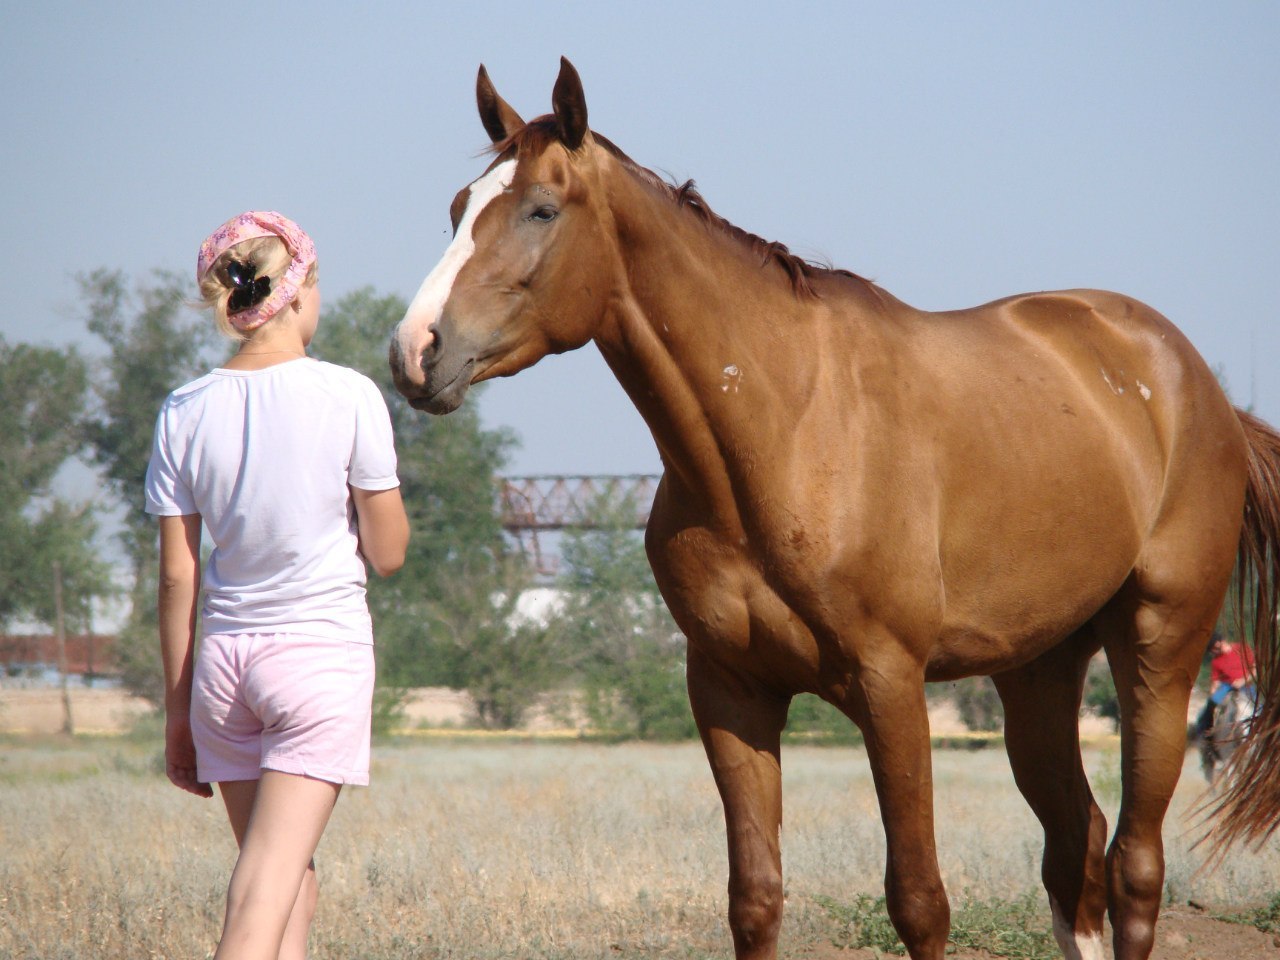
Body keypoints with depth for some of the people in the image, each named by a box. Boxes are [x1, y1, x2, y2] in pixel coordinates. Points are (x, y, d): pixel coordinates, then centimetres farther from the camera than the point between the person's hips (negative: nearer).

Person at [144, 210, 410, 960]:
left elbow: (178, 574, 3)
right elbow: (388, 554, -4)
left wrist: (179, 709, 11)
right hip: (325, 649, -4)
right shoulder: (349, 398, -9)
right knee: (266, 899, -10)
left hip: (224, 660, 4)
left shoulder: (186, 412, 1)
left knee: (291, 881, 19)